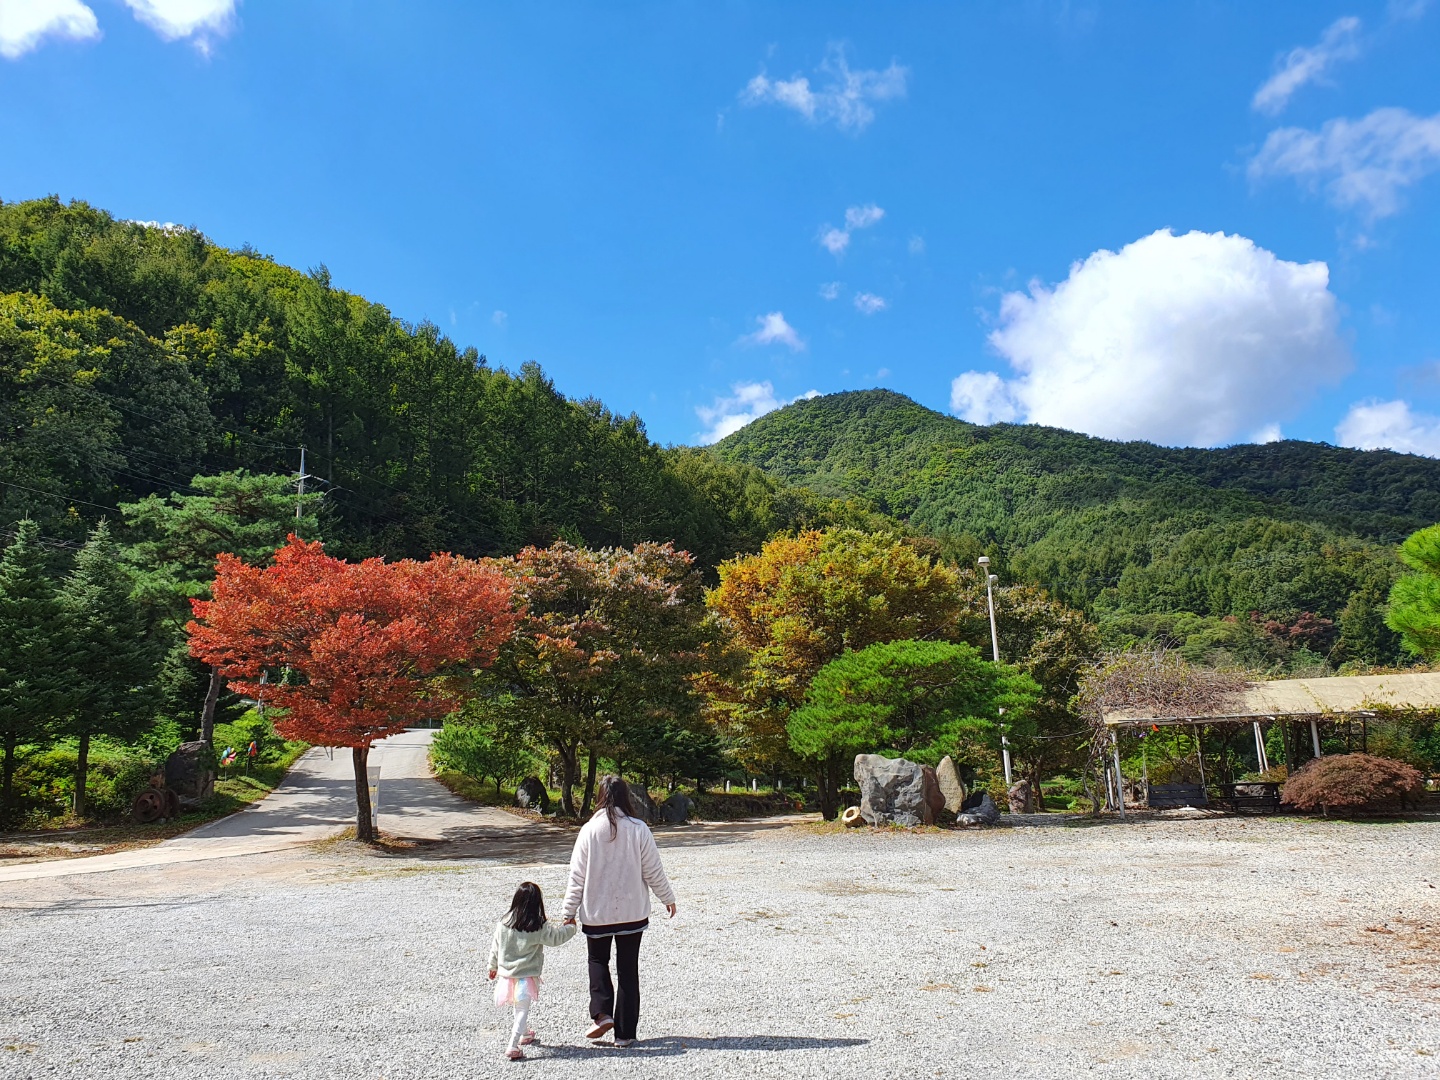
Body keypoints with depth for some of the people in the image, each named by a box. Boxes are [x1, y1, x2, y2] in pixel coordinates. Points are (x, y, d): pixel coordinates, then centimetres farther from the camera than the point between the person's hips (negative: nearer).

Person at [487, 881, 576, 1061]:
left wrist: (493, 967, 20)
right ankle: (513, 1046, -6)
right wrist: (571, 928, 8)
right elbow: (556, 937, -11)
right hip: (526, 976, -5)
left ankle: (525, 1034, 44)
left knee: (518, 1008, 23)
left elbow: (495, 946, 4)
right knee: (522, 1010, 4)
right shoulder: (539, 927, -18)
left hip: (506, 973, 5)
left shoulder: (503, 923, -6)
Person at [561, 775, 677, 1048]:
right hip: (633, 912, 0)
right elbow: (653, 871, -4)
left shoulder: (589, 830, -10)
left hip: (596, 912, 0)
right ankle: (625, 1032, 16)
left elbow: (577, 876, -6)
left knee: (597, 960, 22)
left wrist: (569, 911, 4)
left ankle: (602, 1013, 3)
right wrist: (668, 898, 11)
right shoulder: (639, 829, -10)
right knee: (628, 969, 12)